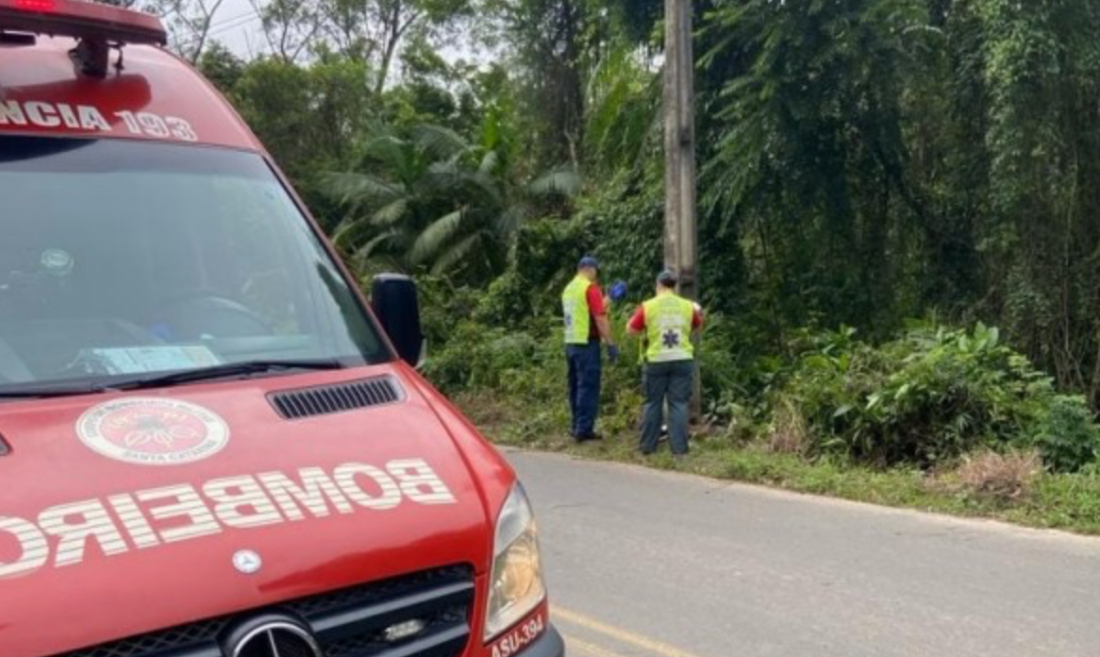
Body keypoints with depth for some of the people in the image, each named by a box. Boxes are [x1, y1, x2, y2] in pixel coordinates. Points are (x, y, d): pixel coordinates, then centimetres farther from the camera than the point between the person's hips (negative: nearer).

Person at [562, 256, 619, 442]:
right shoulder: (590, 288, -11)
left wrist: (607, 300, 32)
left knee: (576, 387, 13)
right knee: (588, 387, -5)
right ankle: (584, 430, -5)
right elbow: (600, 319, -16)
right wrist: (611, 344, -14)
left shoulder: (568, 289, 14)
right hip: (587, 343, -8)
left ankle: (577, 427, 18)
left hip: (571, 343, 8)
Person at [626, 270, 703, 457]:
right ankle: (679, 447, 1)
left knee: (653, 403, 10)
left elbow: (631, 330, 1)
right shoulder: (688, 306, 2)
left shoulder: (647, 306, -4)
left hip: (657, 360, -1)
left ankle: (648, 445, 15)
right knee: (679, 404, 4)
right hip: (683, 359, 1)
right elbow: (697, 327, 18)